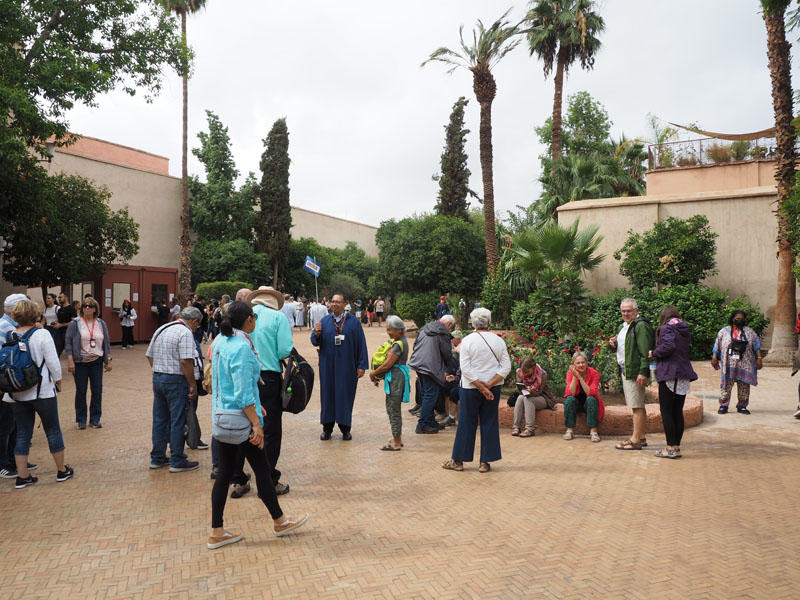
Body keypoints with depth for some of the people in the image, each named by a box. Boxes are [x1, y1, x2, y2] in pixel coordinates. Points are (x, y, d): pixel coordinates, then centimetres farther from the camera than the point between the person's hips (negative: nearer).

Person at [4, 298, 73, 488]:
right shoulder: (42, 334, -13)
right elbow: (53, 362, -13)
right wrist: (58, 380, 3)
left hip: (18, 394, 4)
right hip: (43, 391, -4)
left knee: (22, 434, 11)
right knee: (53, 430, 9)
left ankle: (22, 476, 14)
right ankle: (62, 470, 18)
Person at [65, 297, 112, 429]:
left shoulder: (101, 324, 9)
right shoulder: (75, 324, -1)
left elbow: (106, 343, 12)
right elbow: (69, 343, -3)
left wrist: (108, 361, 8)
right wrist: (70, 361, -11)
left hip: (96, 363, 3)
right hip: (80, 363, -2)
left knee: (97, 391, 2)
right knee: (81, 391, 3)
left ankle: (95, 419, 13)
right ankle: (80, 420, 14)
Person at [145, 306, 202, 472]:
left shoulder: (161, 329, 13)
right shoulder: (186, 333, -13)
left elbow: (149, 355, 17)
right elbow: (185, 361, -21)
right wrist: (193, 385, -15)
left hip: (157, 378, 8)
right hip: (176, 380, -8)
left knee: (159, 420, 15)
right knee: (178, 421, 0)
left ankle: (157, 458, 24)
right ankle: (177, 461, 6)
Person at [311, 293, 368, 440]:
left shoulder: (353, 322, -1)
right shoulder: (324, 321, 6)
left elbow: (361, 344, -2)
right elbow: (315, 342, 4)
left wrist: (362, 366, -7)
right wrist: (317, 333, -19)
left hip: (346, 366, -2)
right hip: (328, 366, 2)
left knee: (345, 395, 3)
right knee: (328, 394, 6)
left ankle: (345, 428, 15)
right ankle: (327, 428, 17)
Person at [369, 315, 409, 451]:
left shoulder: (399, 344, -18)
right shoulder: (400, 341, 12)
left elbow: (387, 364, -18)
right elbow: (390, 363, 16)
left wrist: (373, 374, -5)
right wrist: (378, 375, 13)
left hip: (396, 378, -10)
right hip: (394, 377, 10)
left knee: (394, 409, -2)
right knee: (391, 408, 17)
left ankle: (396, 443, 6)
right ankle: (397, 438, 27)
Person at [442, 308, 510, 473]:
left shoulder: (467, 340, -8)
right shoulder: (498, 341, 0)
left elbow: (466, 369, -14)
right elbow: (506, 367, -4)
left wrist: (482, 387, -12)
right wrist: (489, 385, -9)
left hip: (471, 387, -2)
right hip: (494, 387, 2)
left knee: (466, 423, 7)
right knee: (489, 423, 9)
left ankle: (458, 461, 16)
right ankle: (485, 463, 13)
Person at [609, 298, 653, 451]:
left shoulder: (641, 326, -14)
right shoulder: (625, 326, 18)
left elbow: (645, 352, -20)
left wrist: (643, 372, -24)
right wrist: (615, 342, 9)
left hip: (635, 371, -10)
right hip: (626, 370, 10)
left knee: (637, 406, -7)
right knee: (637, 406, 15)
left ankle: (635, 441, -4)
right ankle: (641, 437, 23)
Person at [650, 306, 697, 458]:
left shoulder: (666, 328, -7)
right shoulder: (685, 330, 15)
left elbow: (669, 346, -24)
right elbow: (686, 349, 12)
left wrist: (654, 353, -8)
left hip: (669, 374, -7)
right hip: (683, 375, 7)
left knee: (666, 411, -1)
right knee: (678, 412, 11)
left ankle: (671, 448, -1)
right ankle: (677, 446, 14)